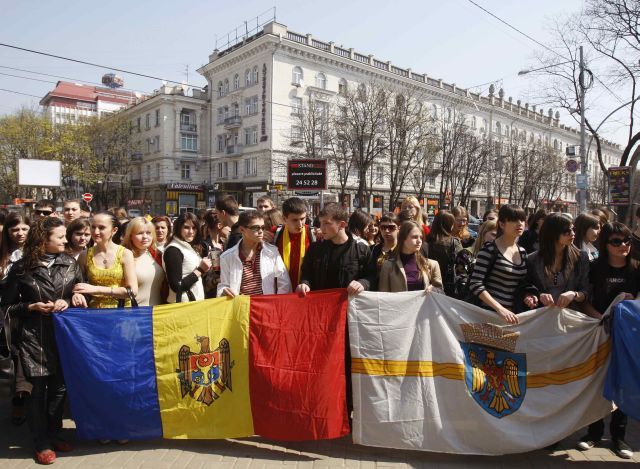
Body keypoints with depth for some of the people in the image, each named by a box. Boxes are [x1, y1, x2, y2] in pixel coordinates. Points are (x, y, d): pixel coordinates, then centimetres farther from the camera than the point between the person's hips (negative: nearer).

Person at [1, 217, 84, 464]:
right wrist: (31, 307, -12)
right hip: (34, 338, -2)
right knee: (37, 389, 5)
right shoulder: (21, 268, -4)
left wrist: (67, 302, -12)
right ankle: (42, 443, 21)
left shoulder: (70, 264, 1)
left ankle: (54, 434, 30)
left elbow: (80, 295, 8)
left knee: (60, 387, 10)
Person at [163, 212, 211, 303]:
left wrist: (204, 268, -6)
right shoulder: (173, 250, -17)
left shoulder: (192, 247, 7)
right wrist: (200, 269, -17)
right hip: (182, 304, -8)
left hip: (196, 300, 8)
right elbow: (176, 287, -22)